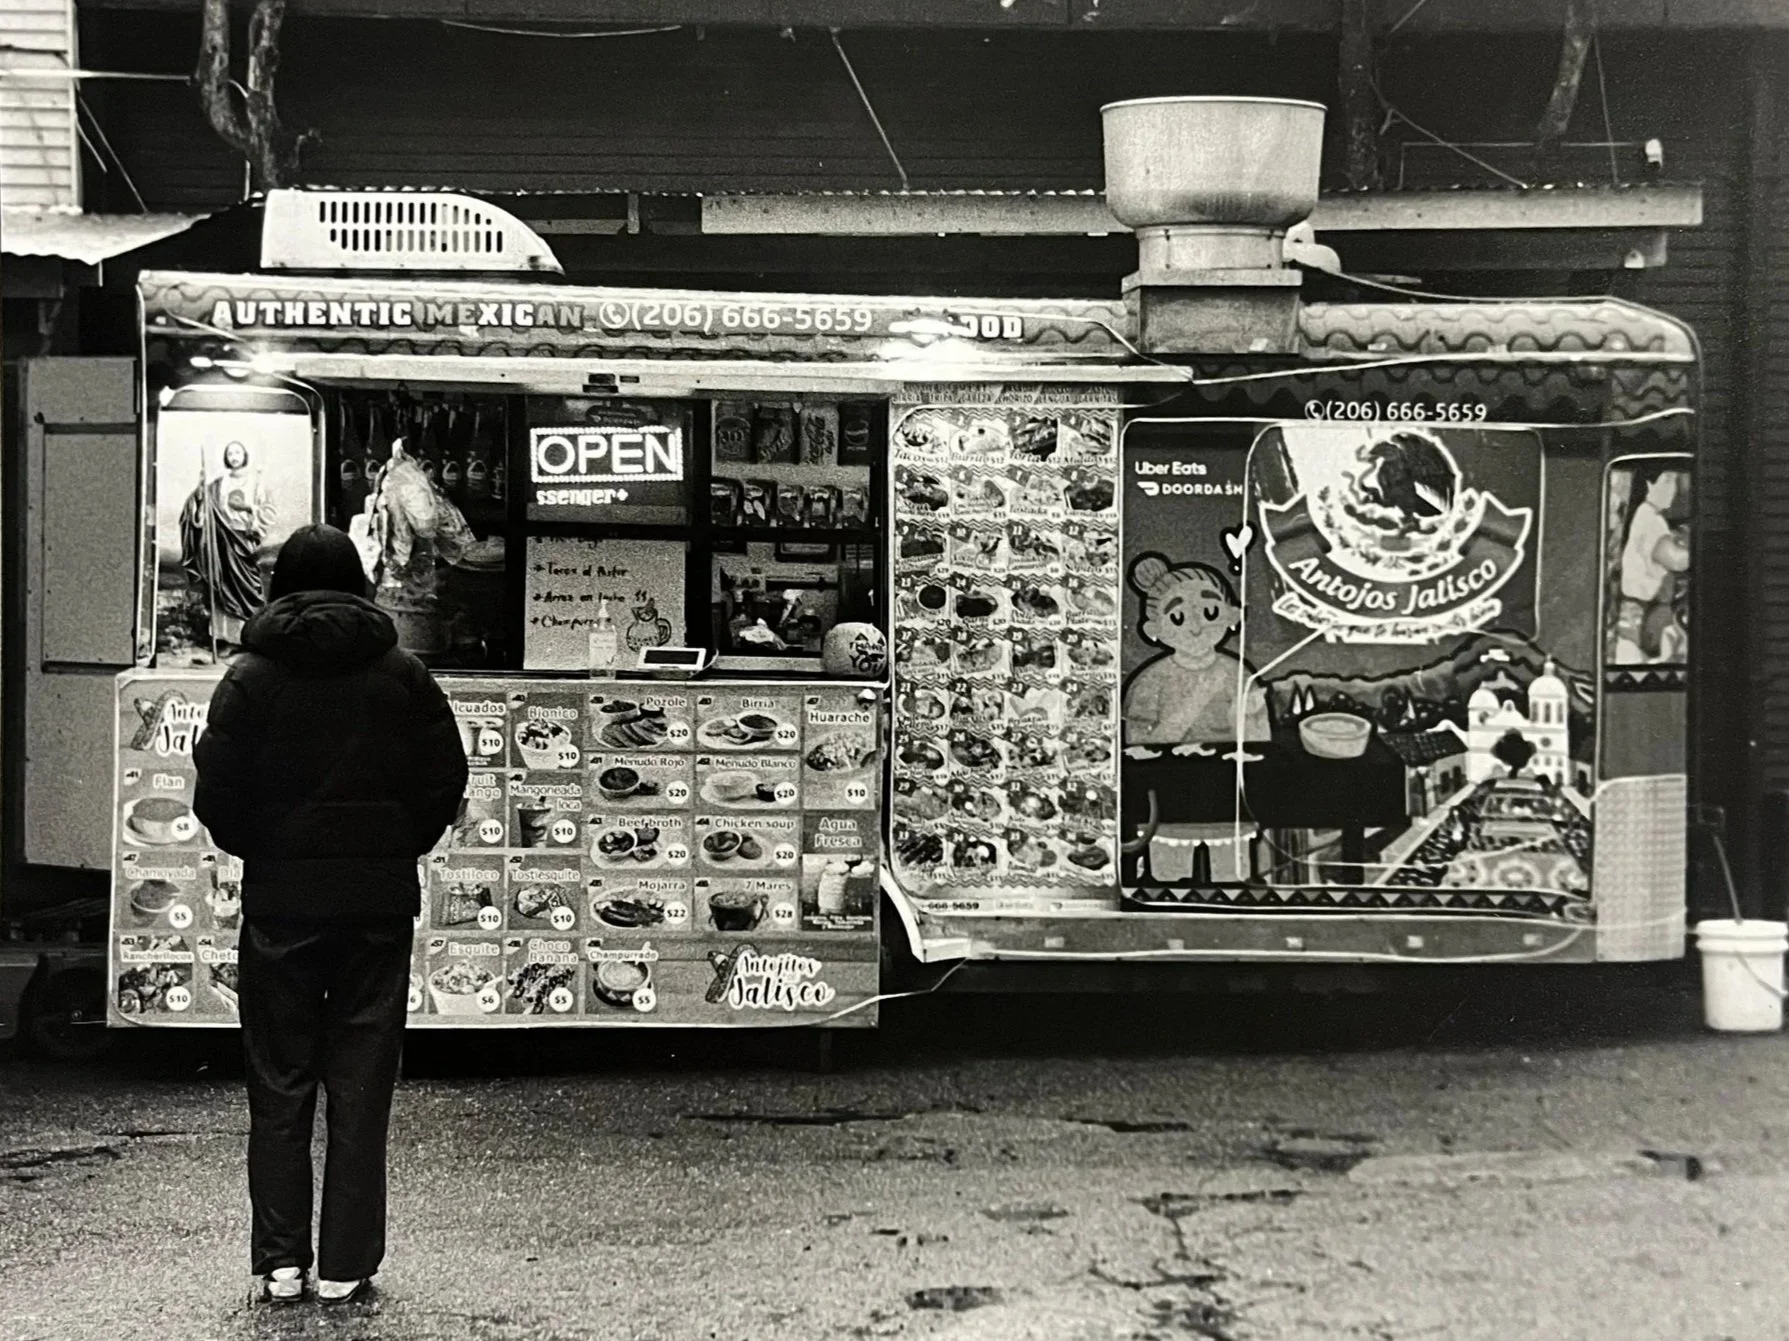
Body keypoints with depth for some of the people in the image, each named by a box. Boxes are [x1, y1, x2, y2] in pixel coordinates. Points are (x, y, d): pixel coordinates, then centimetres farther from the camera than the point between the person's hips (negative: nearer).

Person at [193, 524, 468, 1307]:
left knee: (279, 1084, 8)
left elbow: (216, 794, -7)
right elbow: (446, 781, -1)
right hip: (381, 899, 1)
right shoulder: (402, 675, 1)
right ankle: (346, 1266, 8)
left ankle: (280, 1263, 10)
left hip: (280, 898, -1)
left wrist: (259, 851, 10)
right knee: (362, 1082, 6)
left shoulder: (252, 677, -3)